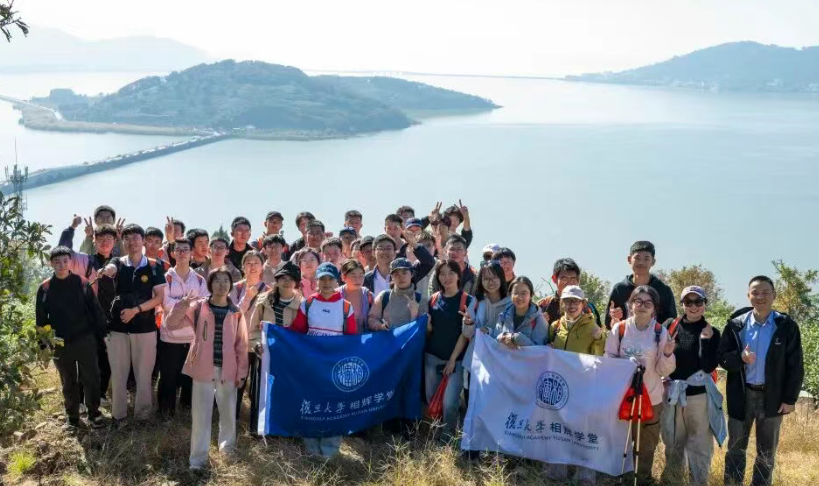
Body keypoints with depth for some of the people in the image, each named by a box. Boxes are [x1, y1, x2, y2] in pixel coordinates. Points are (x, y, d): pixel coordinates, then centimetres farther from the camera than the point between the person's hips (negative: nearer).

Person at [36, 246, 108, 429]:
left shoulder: (82, 283, -5)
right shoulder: (45, 288, -2)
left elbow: (96, 311, -1)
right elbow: (41, 319, 3)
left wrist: (104, 335, -2)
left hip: (85, 340, -1)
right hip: (60, 344, 1)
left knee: (91, 378, 5)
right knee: (68, 382, 13)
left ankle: (94, 413, 21)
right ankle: (72, 416, 26)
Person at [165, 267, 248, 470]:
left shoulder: (236, 312, 2)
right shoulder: (198, 307, -1)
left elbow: (241, 344, 6)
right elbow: (172, 323, -6)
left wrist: (241, 372, 3)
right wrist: (183, 304, -22)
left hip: (227, 369, 2)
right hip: (203, 368, -2)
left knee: (228, 411, 12)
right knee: (201, 413, 0)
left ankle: (228, 448, 32)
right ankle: (198, 457, 6)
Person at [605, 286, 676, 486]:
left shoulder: (660, 332, -7)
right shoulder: (619, 328, -7)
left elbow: (664, 371, -5)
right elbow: (609, 359, 2)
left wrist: (667, 354, -24)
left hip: (651, 397, 0)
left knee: (648, 443, 13)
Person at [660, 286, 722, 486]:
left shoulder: (711, 332, -4)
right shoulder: (673, 327, 3)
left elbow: (709, 366, -14)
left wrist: (705, 340, -20)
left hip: (698, 394, -3)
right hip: (672, 392, 3)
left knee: (699, 443, 3)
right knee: (672, 440, 16)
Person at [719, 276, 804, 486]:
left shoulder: (787, 326, -7)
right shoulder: (736, 324, -3)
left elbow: (795, 366, -4)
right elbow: (721, 356, -3)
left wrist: (790, 398, -7)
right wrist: (740, 358, -23)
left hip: (772, 397, -1)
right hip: (742, 395, 1)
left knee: (767, 451, 13)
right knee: (735, 448, 11)